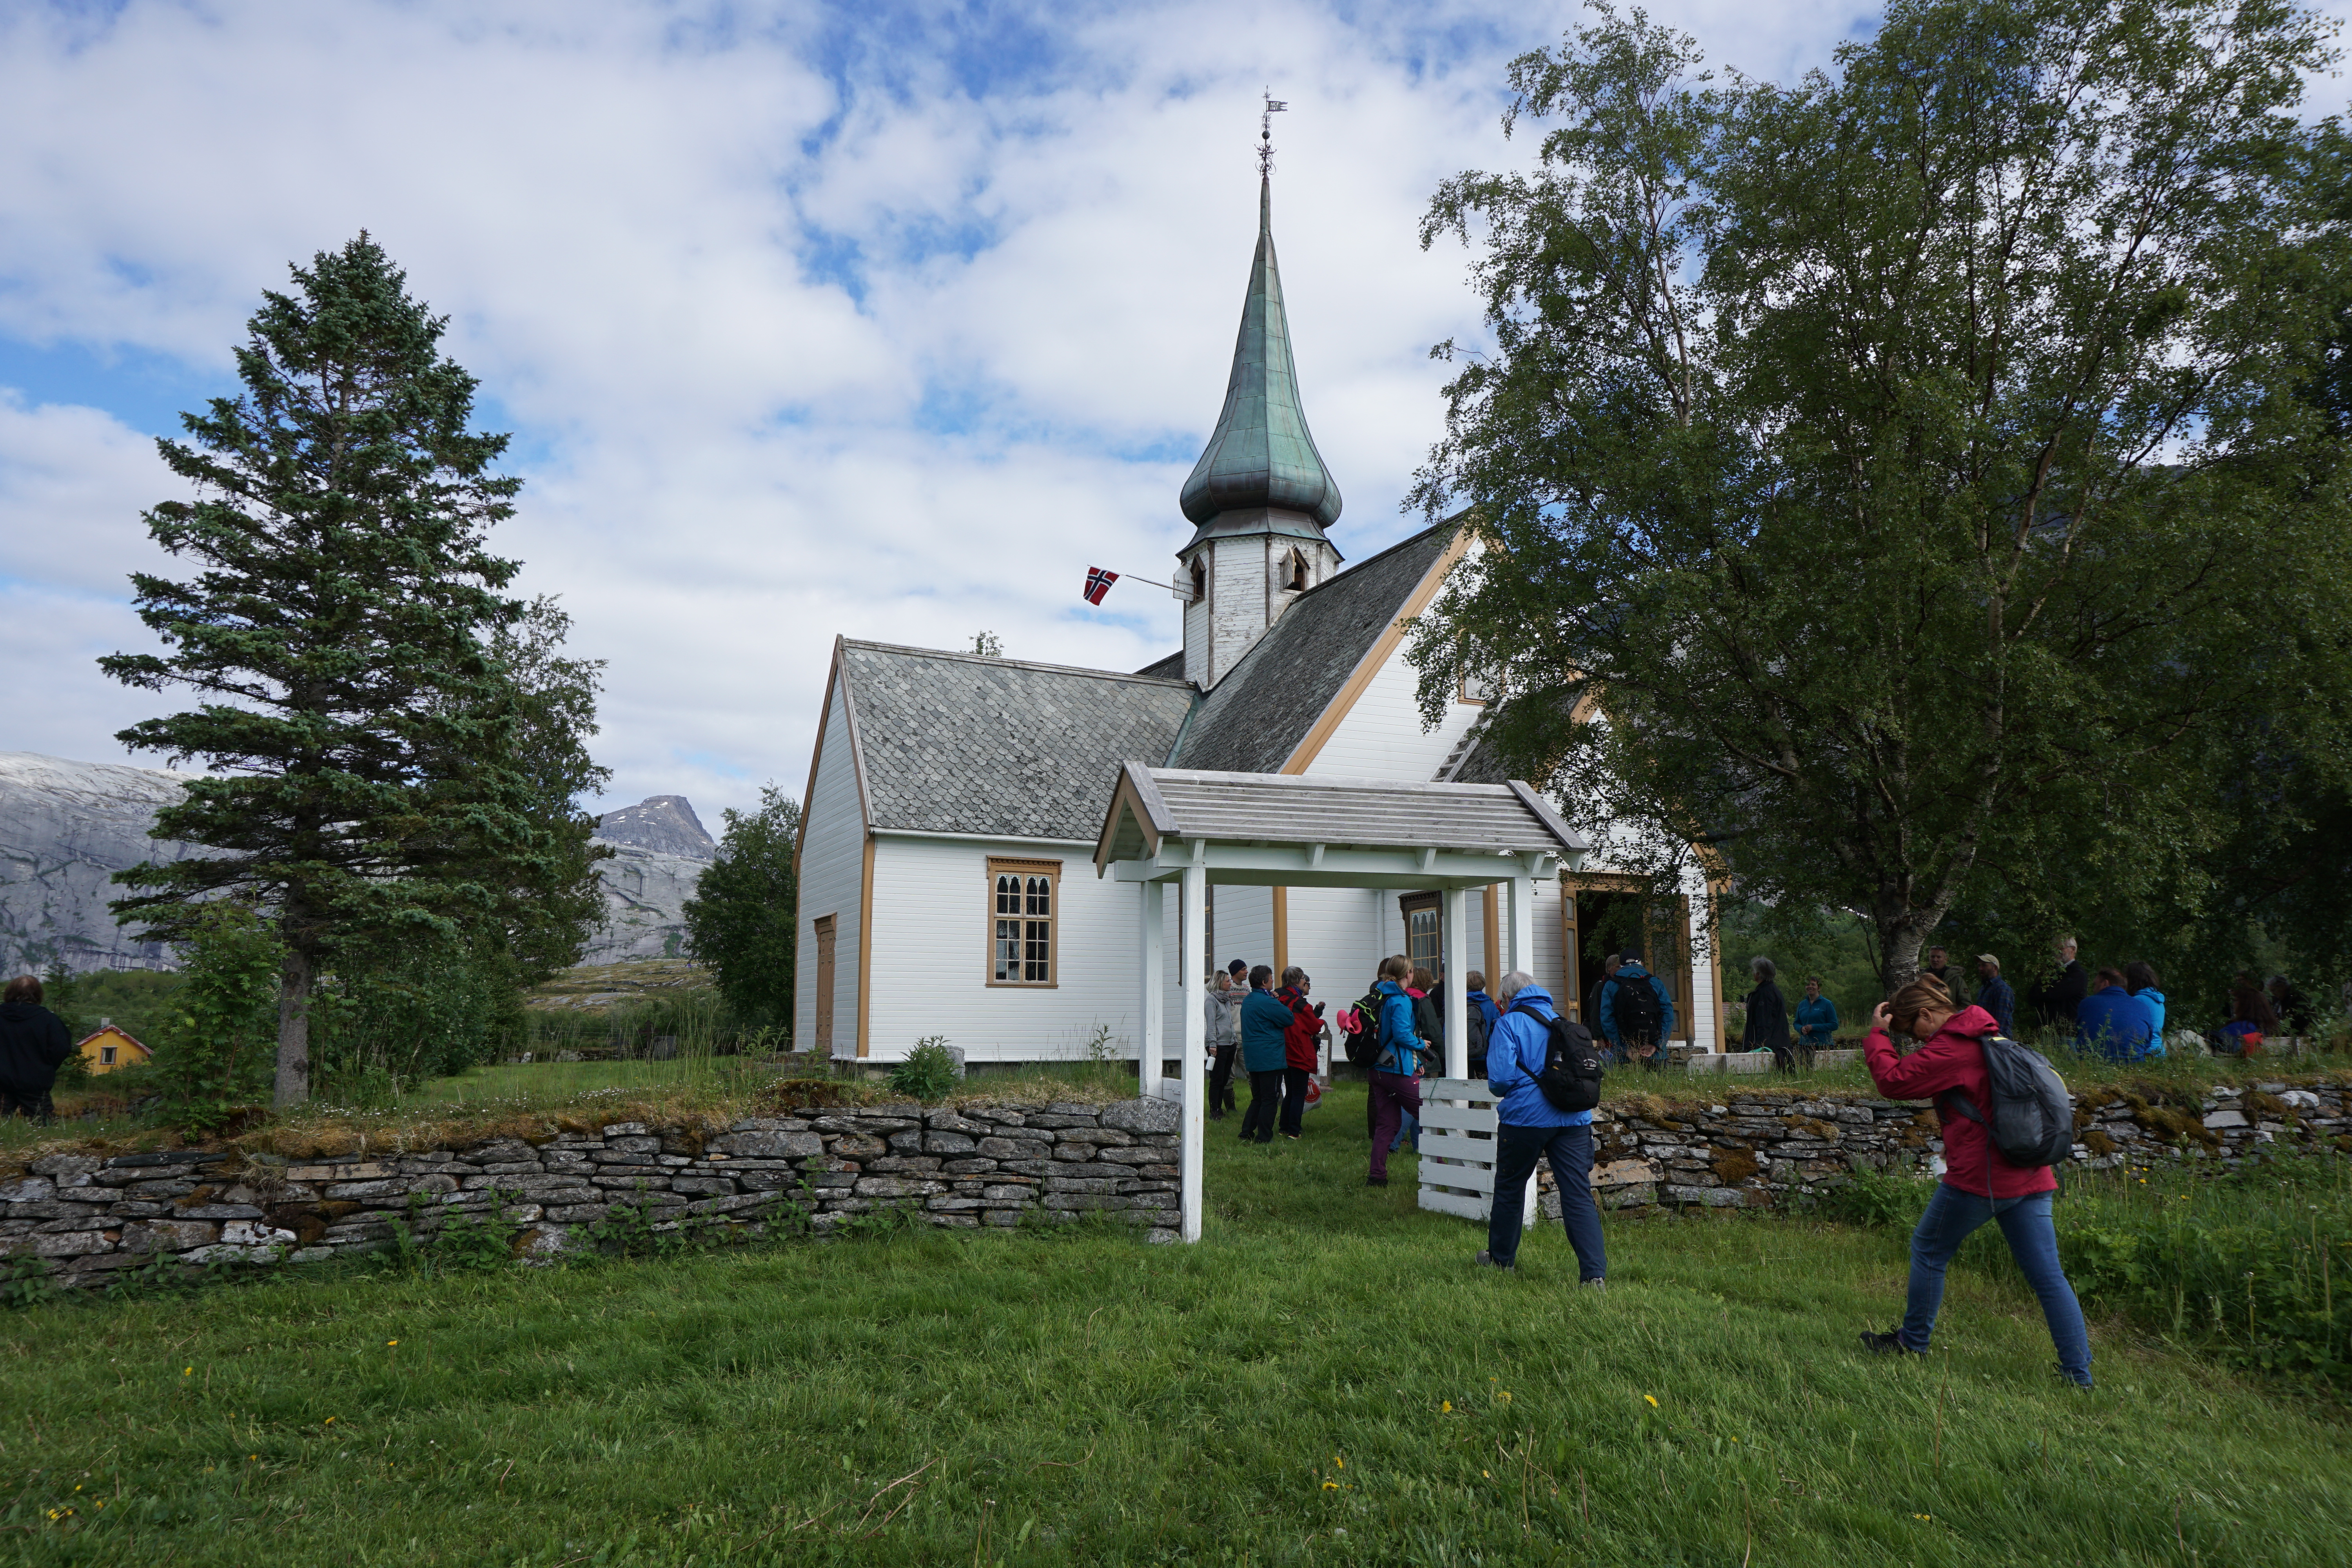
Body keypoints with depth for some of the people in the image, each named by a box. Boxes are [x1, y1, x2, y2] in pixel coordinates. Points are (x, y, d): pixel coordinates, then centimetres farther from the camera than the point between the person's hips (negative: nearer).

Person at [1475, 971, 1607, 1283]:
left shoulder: (1508, 1025, -4)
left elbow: (1500, 1078, -15)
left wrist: (1499, 1090, 7)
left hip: (1525, 1118, -4)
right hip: (1573, 1120, 4)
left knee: (1510, 1188, 16)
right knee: (1579, 1196, -1)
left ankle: (1501, 1258, 31)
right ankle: (1595, 1273, -13)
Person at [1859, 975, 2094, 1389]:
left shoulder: (1949, 1049, -14)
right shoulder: (1987, 1036, 16)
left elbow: (1893, 1080, -12)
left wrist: (1877, 1035, -3)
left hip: (1977, 1178, -8)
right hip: (2029, 1179, 8)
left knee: (1928, 1251, 11)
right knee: (2048, 1275, 7)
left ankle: (1912, 1343, 22)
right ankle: (2079, 1374, 6)